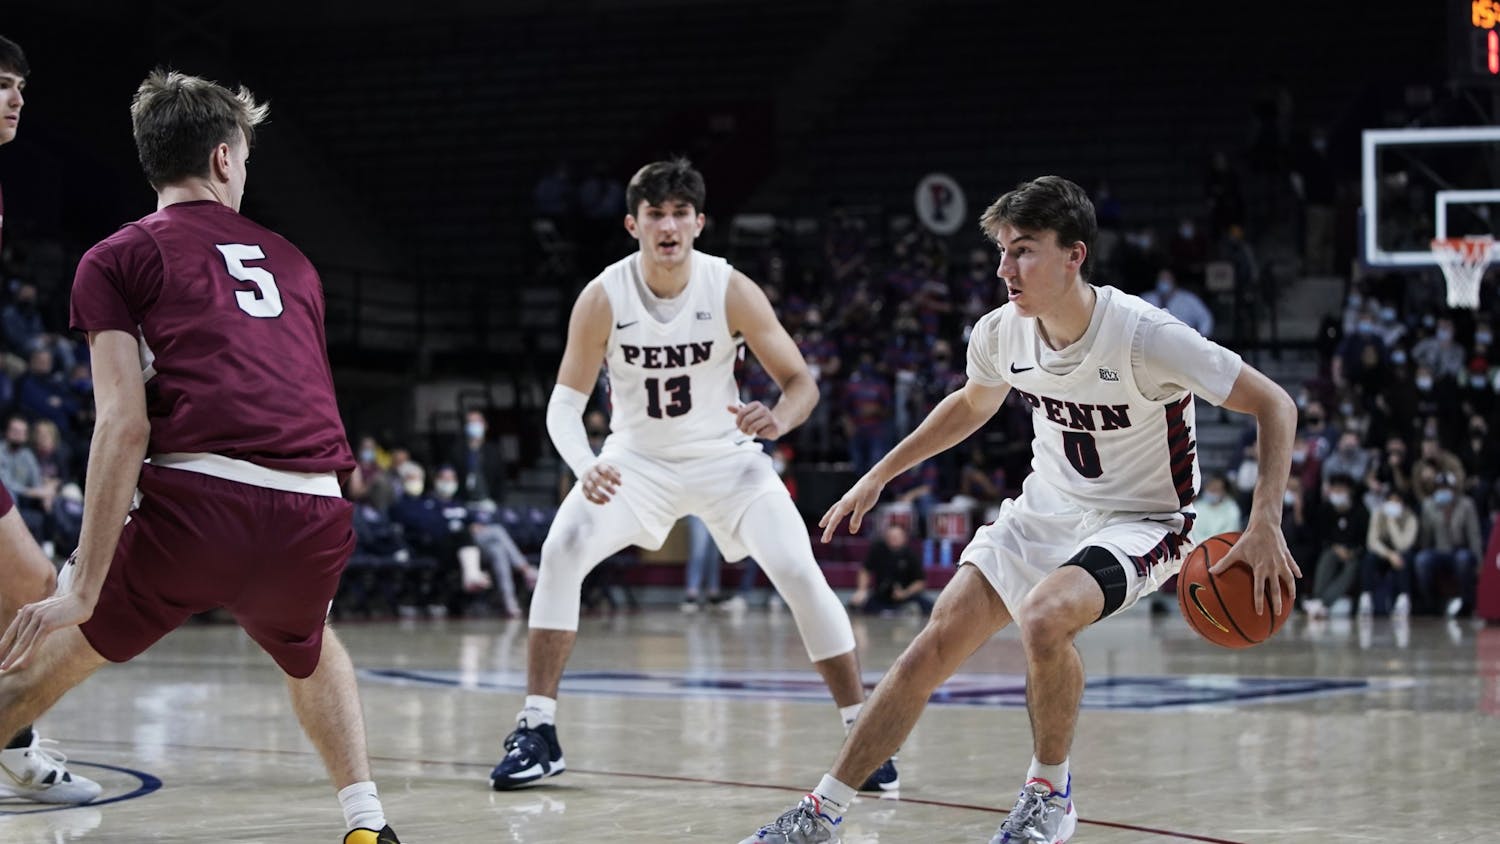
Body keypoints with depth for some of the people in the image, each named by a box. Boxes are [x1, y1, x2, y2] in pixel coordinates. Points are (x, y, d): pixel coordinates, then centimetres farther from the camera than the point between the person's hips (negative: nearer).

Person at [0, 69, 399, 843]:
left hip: (200, 500, -4)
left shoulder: (117, 258, 10)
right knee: (306, 647, 37)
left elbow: (124, 423, -2)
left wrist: (84, 586, -5)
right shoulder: (290, 261, 25)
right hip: (318, 518, 4)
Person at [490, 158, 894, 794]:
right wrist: (586, 467, -35)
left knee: (800, 574, -15)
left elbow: (802, 381, -12)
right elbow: (565, 403, -15)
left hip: (725, 456, 0)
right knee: (561, 553, -21)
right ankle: (537, 731, -12)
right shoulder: (603, 298, -18)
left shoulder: (731, 291, -18)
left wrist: (779, 419, -36)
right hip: (636, 459, 1)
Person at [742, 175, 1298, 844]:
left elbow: (1274, 406, -20)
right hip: (1046, 507, 6)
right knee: (934, 645, -3)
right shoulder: (1000, 333, -9)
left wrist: (1265, 525, -30)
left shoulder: (1144, 337, -27)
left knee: (1041, 618, -33)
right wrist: (877, 477, 17)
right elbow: (972, 405, 16)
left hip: (1138, 522, -6)